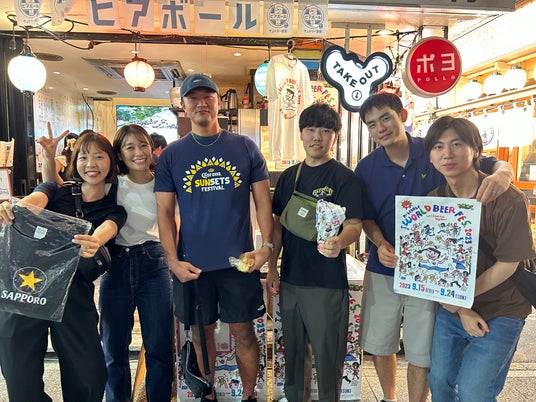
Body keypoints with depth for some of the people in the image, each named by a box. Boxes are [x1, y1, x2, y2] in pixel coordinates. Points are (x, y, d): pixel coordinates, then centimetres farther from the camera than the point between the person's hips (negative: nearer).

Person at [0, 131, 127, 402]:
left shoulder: (114, 211, 6)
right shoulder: (57, 191, 7)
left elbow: (106, 229, -17)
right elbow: (34, 200, -15)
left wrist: (94, 242, -40)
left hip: (74, 295, 0)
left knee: (89, 375, -1)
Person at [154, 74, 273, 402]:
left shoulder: (246, 148, 1)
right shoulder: (171, 155, 3)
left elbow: (263, 201, 2)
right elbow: (165, 212, 1)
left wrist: (267, 245, -11)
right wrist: (173, 261, -8)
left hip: (239, 261, -1)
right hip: (192, 265, 1)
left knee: (243, 332, 9)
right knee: (202, 333, 15)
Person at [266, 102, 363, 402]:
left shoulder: (345, 178, -8)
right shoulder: (290, 176, 8)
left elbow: (354, 226, -15)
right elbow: (278, 223, 11)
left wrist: (339, 242, -37)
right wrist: (272, 268, 6)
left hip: (327, 283, -5)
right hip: (290, 279, 5)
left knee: (327, 354, 7)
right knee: (292, 349, 20)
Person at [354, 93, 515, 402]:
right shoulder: (367, 168, 0)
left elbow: (493, 164, -1)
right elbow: (366, 217, 3)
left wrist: (502, 172, -26)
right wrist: (381, 244, -17)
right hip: (383, 270, 2)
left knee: (422, 353, 8)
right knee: (379, 345, 15)